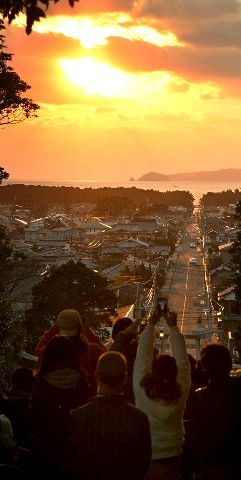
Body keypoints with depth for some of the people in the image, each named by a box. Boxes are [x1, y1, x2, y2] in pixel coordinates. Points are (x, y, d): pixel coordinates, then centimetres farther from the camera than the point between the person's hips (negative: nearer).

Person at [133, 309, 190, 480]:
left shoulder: (142, 390, -18)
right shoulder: (180, 393, -15)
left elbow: (142, 357, -7)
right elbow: (182, 360, -5)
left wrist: (151, 325, 0)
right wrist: (173, 327, 0)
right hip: (171, 459, 1)